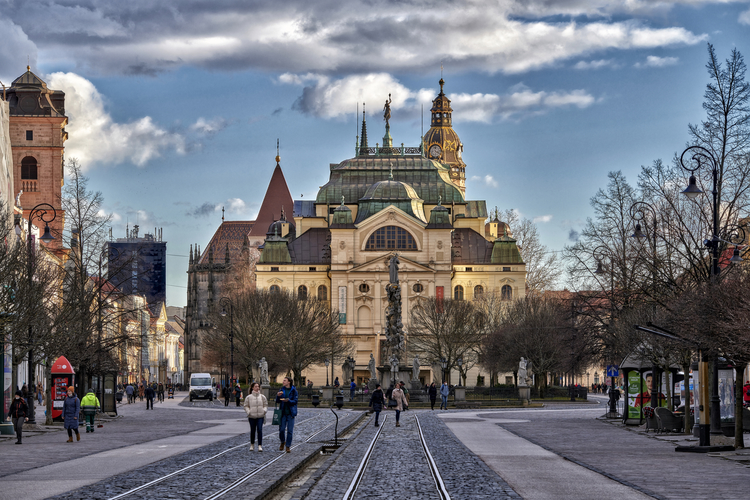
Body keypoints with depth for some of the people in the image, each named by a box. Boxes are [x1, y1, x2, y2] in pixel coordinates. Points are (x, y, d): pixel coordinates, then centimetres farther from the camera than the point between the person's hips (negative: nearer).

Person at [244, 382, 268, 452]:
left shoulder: (262, 397, 6)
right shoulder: (249, 397, 2)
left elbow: (265, 405, 13)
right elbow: (246, 406, 6)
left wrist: (264, 410, -5)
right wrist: (248, 412, -10)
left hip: (260, 416, 0)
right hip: (252, 416, 0)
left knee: (260, 430, -10)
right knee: (252, 431, 8)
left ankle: (260, 445, -8)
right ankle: (252, 445, 24)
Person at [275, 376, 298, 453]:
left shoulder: (293, 391, -2)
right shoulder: (282, 390, 8)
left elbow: (295, 401, -6)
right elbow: (278, 402, 9)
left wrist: (289, 401, -24)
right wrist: (278, 396, -11)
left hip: (290, 413, -3)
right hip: (283, 412, 3)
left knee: (290, 430, -1)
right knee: (281, 429, 0)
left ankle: (288, 446, 8)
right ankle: (282, 442, 26)